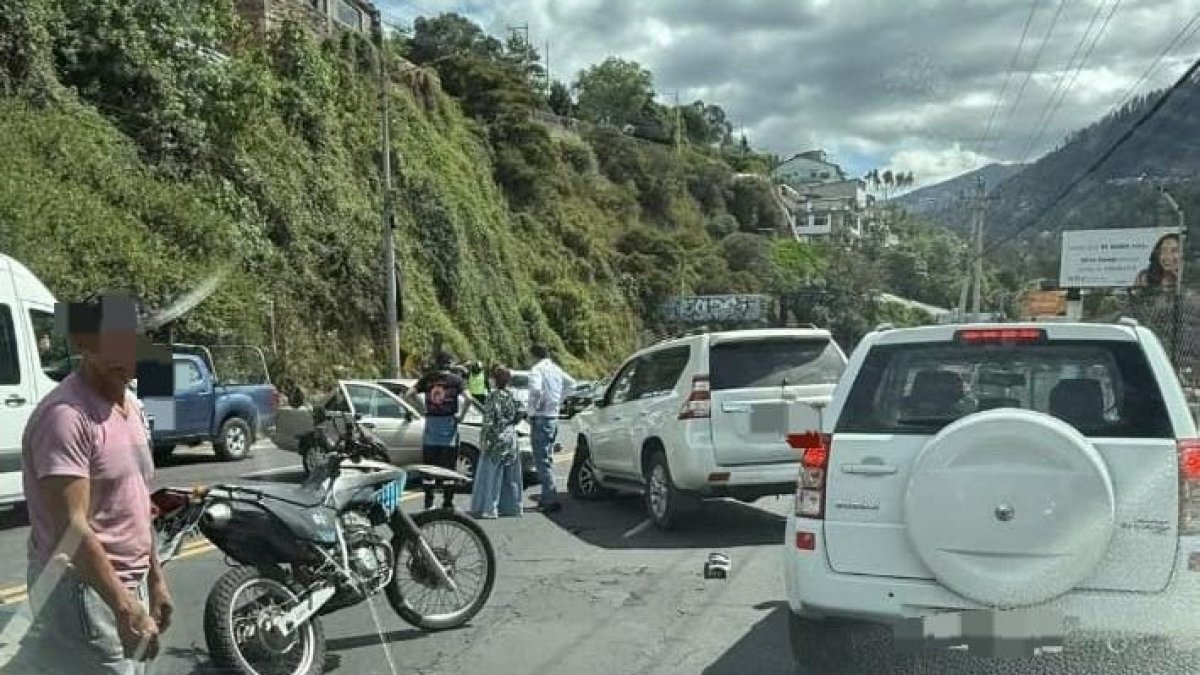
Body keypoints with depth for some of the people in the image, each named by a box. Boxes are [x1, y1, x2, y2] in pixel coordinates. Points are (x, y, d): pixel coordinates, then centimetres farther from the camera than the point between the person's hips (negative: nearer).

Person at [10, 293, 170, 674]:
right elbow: (71, 528, -24)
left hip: (129, 584, 9)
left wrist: (155, 579, 18)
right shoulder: (65, 415, -20)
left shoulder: (132, 406, 10)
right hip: (84, 592, -9)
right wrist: (125, 608, -27)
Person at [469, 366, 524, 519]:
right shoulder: (513, 396, 6)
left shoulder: (493, 396, -13)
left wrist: (484, 439, -10)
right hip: (511, 438, 7)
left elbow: (489, 420, -15)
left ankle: (487, 508, -3)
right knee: (510, 475, 12)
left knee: (490, 473, -2)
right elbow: (520, 414, 10)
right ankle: (511, 506, 17)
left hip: (496, 439, -7)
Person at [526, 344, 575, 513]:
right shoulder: (556, 369, 13)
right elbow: (571, 383, 27)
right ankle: (547, 497, 23)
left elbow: (536, 390, -29)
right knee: (547, 459, 18)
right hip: (554, 417, 8)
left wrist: (532, 411, -16)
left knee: (542, 460, -7)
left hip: (541, 418, -8)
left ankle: (551, 500, -12)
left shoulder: (537, 369, -13)